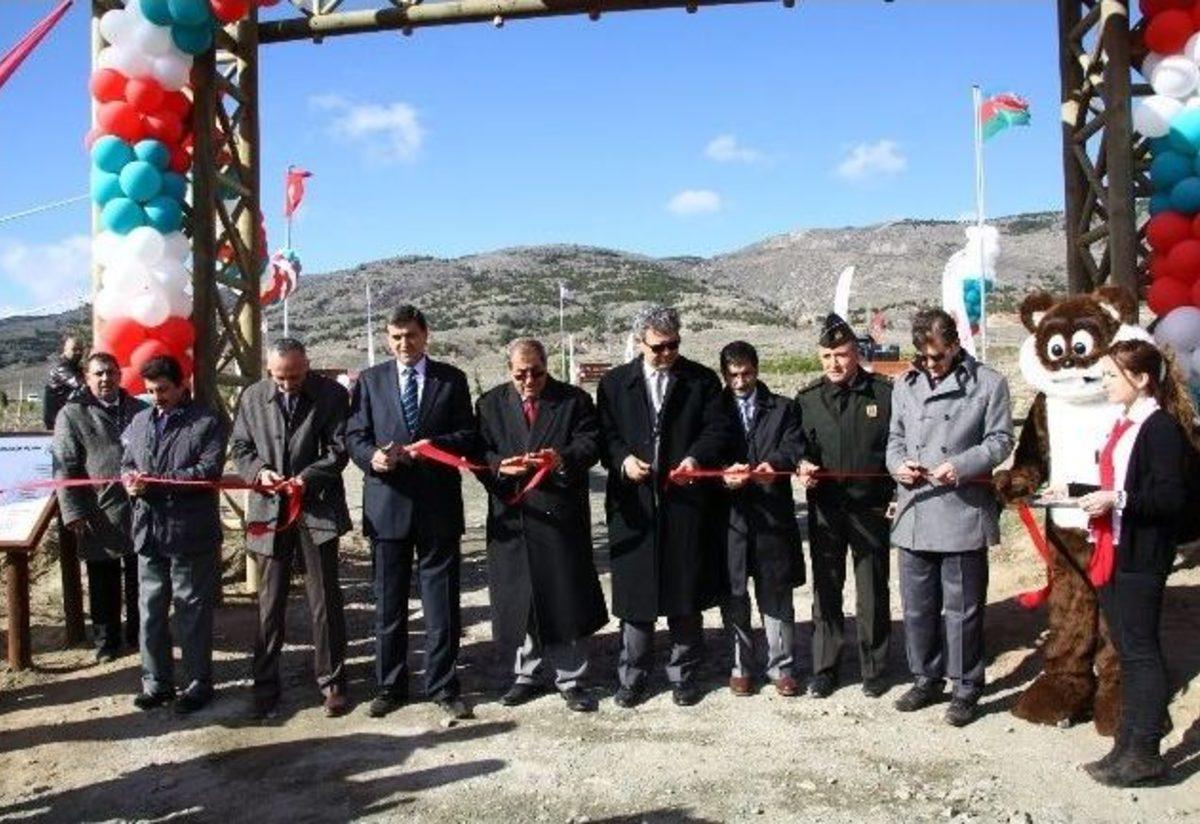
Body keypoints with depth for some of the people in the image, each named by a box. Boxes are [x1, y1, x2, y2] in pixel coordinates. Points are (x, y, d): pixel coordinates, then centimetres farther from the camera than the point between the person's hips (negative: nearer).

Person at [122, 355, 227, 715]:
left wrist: (155, 481, -21)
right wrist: (129, 479, -6)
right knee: (150, 609, 12)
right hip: (149, 531, 6)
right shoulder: (140, 421, 12)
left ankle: (199, 682, 18)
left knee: (193, 611, 5)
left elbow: (208, 470, -15)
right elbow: (127, 462, 18)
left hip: (191, 533, -5)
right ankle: (157, 681, 26)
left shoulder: (206, 422, -7)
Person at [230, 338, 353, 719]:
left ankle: (331, 680, 18)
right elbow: (239, 446, 9)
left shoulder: (332, 395, -4)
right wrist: (259, 471, -10)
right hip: (270, 509, 2)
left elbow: (339, 449, -6)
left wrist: (306, 478, -19)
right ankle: (265, 685, 20)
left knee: (325, 599, 5)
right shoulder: (252, 397, 5)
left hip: (318, 508, -2)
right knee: (270, 601, 10)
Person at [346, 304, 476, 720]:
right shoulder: (370, 380, 8)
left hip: (438, 503, -1)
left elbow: (468, 436, 1)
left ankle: (443, 687, 17)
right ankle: (390, 686, 23)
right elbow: (354, 435, 5)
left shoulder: (452, 379, 6)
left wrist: (430, 447, -16)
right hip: (387, 503, 1)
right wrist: (372, 455, -17)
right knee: (388, 604, 10)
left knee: (442, 603, 5)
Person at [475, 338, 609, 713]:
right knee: (517, 596, 9)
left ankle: (571, 680, 16)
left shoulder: (574, 400, 4)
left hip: (561, 514, -2)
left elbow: (590, 443, -4)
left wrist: (563, 458, -24)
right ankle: (526, 676, 25)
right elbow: (479, 452, 4)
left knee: (567, 598, 3)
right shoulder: (490, 404, 10)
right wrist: (500, 467, -17)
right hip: (511, 516, 2)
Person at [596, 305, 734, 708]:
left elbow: (719, 428, 1)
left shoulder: (702, 380, 6)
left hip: (686, 502, 0)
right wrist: (623, 460, -13)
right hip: (633, 504, 1)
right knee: (634, 591, 6)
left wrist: (696, 457, -16)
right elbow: (604, 435, 6)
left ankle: (683, 674, 23)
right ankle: (631, 677, 19)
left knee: (686, 593, 7)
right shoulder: (615, 382, 8)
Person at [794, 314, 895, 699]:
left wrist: (893, 489, -9)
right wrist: (803, 465, -13)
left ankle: (874, 669, 23)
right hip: (825, 509, 2)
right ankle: (824, 668, 22)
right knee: (825, 591, 10)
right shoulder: (807, 399, 4)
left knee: (872, 593, 8)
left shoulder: (884, 393, -3)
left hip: (871, 508, -2)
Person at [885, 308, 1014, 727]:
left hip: (963, 514, -4)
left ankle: (966, 688, 20)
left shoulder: (988, 383, -2)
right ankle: (926, 678, 30)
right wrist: (898, 463, -3)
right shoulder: (905, 385, 11)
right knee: (917, 605, 13)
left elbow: (1000, 440, -3)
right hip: (914, 514, 5)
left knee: (962, 608, 5)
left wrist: (961, 466, -17)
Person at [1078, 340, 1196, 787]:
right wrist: (1089, 498, 11)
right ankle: (1128, 746, 24)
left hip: (1141, 559, -10)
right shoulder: (1124, 424, 15)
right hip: (1113, 553, 10)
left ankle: (1145, 753, 9)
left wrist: (1118, 499, -25)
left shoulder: (1162, 427, -14)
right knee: (1127, 652, 14)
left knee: (1140, 652, -2)